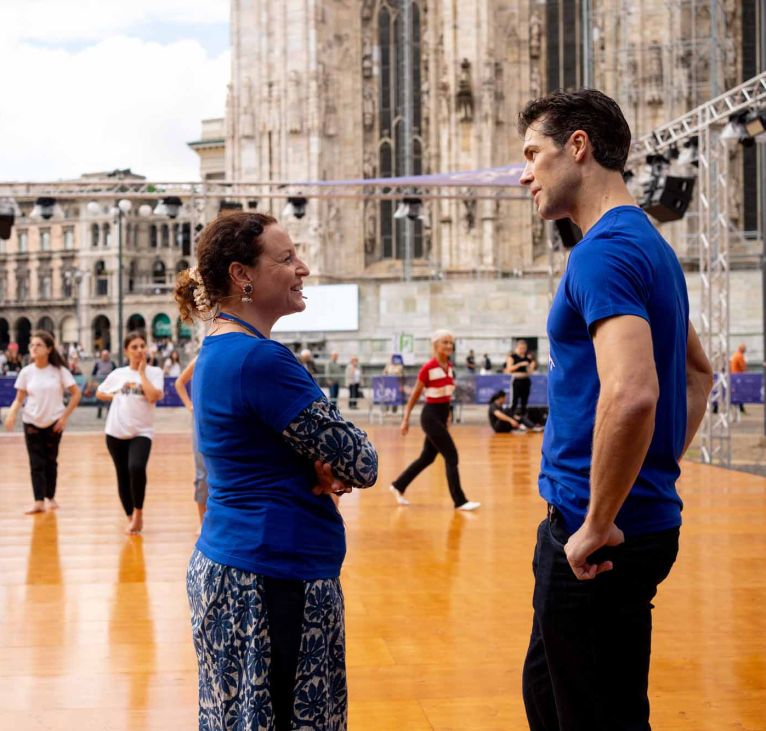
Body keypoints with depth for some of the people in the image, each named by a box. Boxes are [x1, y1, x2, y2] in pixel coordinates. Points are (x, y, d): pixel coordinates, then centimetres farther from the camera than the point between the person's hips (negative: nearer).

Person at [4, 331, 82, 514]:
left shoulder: (59, 371, -7)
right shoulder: (26, 372, -3)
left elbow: (76, 394, -3)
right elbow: (19, 399, 1)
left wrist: (65, 417, -8)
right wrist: (12, 414, -18)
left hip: (54, 423, -1)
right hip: (31, 423, 1)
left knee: (50, 461, 9)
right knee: (36, 463, -3)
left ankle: (50, 498, 21)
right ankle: (39, 501, -4)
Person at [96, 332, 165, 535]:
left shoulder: (154, 372, 0)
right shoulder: (118, 373, 8)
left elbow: (153, 397, -16)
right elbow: (99, 393, 19)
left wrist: (142, 372, -10)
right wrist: (117, 395, 3)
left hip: (141, 432, -3)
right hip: (116, 432, 3)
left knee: (137, 468, -26)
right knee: (123, 476, 9)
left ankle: (138, 512, -8)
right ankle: (131, 518, 24)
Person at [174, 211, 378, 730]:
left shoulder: (217, 352, 12)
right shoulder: (261, 358, -18)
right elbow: (362, 462, -16)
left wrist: (328, 470, -5)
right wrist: (340, 470, 5)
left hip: (224, 568, 10)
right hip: (277, 578, -10)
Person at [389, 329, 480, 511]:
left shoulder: (449, 367, 7)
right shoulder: (428, 368, -15)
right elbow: (415, 395, -8)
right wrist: (406, 419, -7)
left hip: (443, 414, 8)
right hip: (431, 415, -8)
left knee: (428, 457, 16)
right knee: (451, 456, -9)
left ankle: (398, 486, 31)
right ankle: (460, 501, -3)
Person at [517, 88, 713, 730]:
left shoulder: (605, 252, -17)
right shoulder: (649, 245, 14)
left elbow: (631, 395, -31)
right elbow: (698, 373, 25)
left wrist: (599, 525, -22)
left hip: (601, 541, -10)